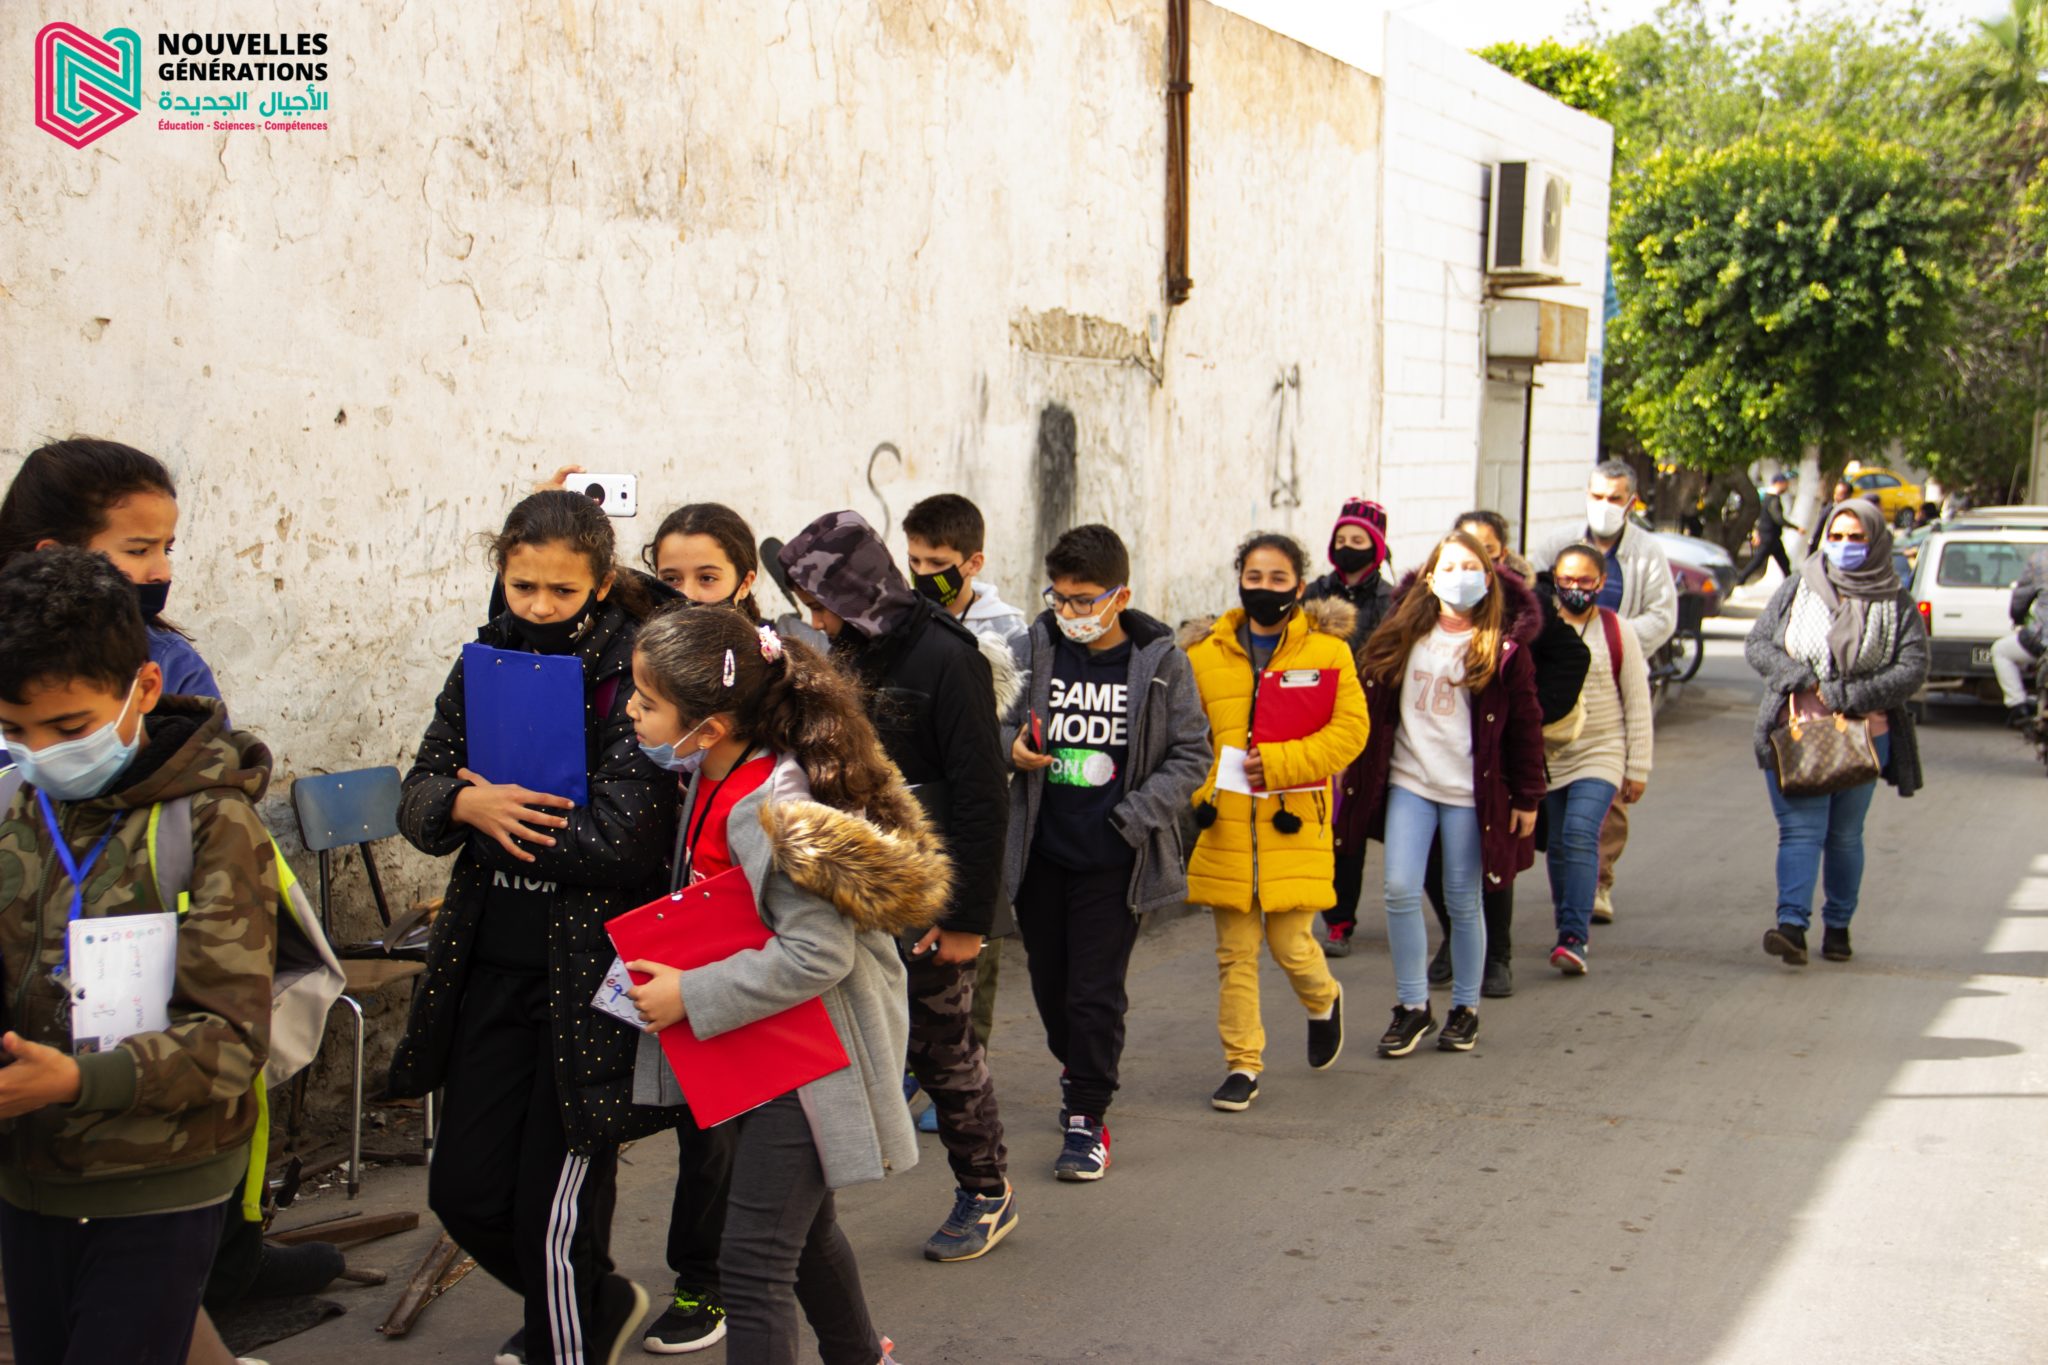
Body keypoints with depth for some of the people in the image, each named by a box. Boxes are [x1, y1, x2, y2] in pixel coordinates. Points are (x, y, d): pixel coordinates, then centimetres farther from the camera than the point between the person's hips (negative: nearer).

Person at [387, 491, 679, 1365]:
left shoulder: (633, 677, -13)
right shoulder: (487, 663, 7)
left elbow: (620, 841, -21)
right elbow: (417, 796, 6)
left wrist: (497, 820, -10)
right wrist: (464, 802, -17)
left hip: (588, 975, -6)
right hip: (491, 966, 7)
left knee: (554, 1210, 1)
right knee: (464, 1191, 14)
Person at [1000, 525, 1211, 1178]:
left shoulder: (1161, 663, -5)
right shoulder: (1033, 650, -1)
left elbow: (1190, 754, -1)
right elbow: (996, 724, 9)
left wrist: (1134, 817, -12)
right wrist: (1014, 749, -14)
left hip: (1114, 860, -3)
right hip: (1040, 851, 3)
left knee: (1096, 993, -1)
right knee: (1048, 983, 16)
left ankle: (1088, 1117, 12)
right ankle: (1076, 1070, 43)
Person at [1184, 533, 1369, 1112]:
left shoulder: (1328, 651, 0)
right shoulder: (1207, 655, 6)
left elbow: (1350, 730, -5)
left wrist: (1278, 763, -14)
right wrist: (1198, 792, -4)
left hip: (1294, 822, -2)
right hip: (1225, 824, 2)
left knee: (1291, 944, -3)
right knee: (1234, 952, 6)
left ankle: (1323, 1000, 32)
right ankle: (1242, 1064, 17)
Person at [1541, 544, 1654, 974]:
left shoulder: (1616, 631, 0)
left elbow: (1637, 703, 3)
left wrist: (1638, 768, 2)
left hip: (1601, 754, -3)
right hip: (1550, 756, 3)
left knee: (1580, 834, -20)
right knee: (1559, 846, 8)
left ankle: (1575, 938, -24)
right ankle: (1571, 930, 23)